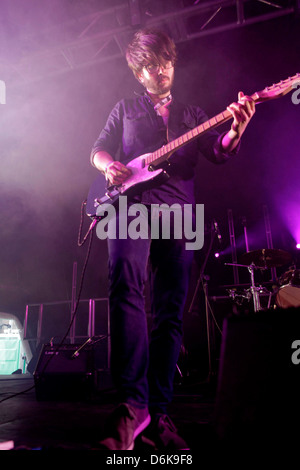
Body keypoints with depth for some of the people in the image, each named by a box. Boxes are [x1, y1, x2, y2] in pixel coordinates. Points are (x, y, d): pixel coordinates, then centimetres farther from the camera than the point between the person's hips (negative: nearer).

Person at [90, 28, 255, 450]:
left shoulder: (193, 113, 25)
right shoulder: (126, 108, 24)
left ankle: (157, 412, 2)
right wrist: (109, 166, -5)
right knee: (126, 287, -28)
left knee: (171, 313, -5)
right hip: (131, 204, -1)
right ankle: (133, 403, -26)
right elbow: (99, 148, 19)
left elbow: (218, 153, 10)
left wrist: (236, 130, -12)